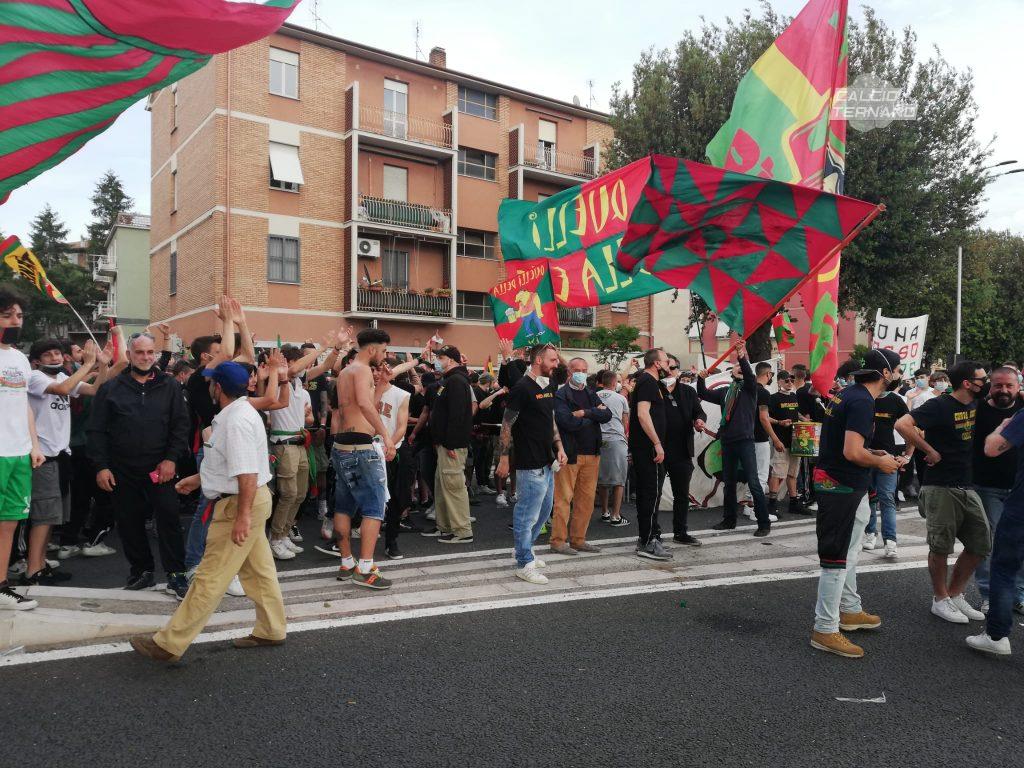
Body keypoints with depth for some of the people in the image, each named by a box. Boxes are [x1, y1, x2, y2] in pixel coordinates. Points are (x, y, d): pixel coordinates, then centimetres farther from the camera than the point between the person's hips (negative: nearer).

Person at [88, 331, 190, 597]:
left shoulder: (169, 386, 4)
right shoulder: (111, 388, 5)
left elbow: (181, 425, 1)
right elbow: (97, 430, 3)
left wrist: (171, 459, -8)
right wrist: (101, 466, -3)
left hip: (160, 469, -1)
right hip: (123, 471, 2)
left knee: (168, 519, -5)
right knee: (129, 523, 8)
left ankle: (176, 575, 2)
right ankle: (142, 570, 23)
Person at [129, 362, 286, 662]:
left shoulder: (237, 421, -22)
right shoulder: (238, 413, 13)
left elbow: (247, 473, -28)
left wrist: (243, 515, -28)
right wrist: (198, 478, 30)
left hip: (240, 504, -11)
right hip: (250, 502, 11)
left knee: (210, 578, -2)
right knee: (259, 570, 17)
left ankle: (169, 644, 6)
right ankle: (270, 630, 27)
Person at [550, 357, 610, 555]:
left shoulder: (591, 394, 15)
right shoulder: (560, 395, -5)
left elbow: (607, 415, 1)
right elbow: (568, 422, -19)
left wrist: (585, 413, -13)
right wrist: (594, 415, -6)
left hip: (592, 453, 7)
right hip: (569, 454, -6)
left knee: (587, 498, 9)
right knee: (564, 498, -4)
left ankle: (578, 539, 19)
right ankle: (558, 541, 4)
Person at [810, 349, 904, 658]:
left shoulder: (847, 393, 10)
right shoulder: (863, 402, -20)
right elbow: (852, 452, -28)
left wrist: (874, 454, 14)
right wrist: (881, 463, -10)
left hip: (845, 485, 11)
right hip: (841, 488, -11)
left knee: (848, 553, 23)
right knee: (837, 559, -4)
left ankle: (849, 610, 39)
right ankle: (825, 630, 3)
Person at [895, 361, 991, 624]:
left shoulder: (975, 403, 7)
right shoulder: (940, 405, -15)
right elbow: (902, 424, -27)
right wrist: (930, 451, -21)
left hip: (966, 486, 8)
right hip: (940, 487, -8)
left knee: (981, 544, 10)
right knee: (941, 546, 0)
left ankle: (955, 594, 25)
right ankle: (940, 600, 17)